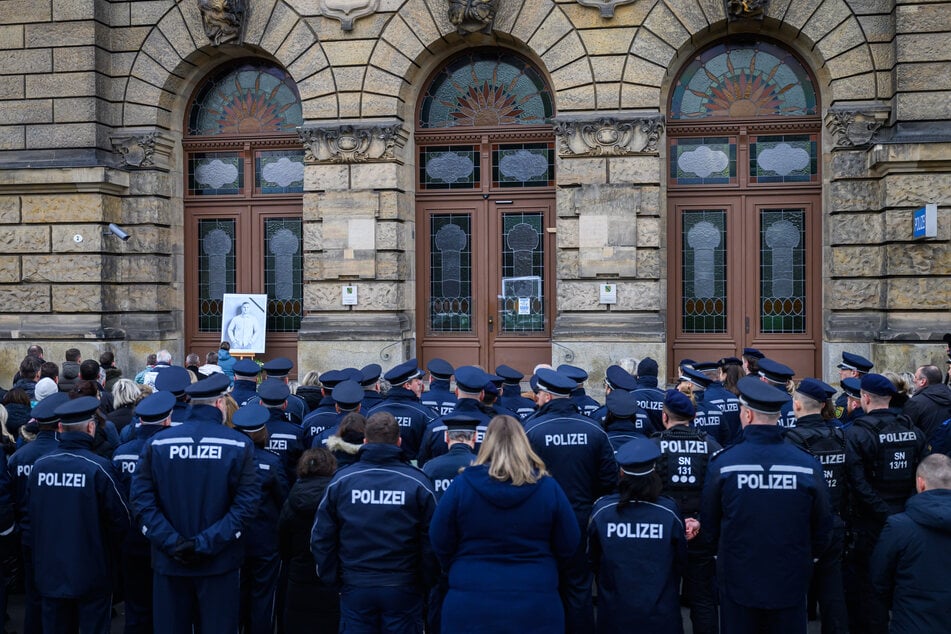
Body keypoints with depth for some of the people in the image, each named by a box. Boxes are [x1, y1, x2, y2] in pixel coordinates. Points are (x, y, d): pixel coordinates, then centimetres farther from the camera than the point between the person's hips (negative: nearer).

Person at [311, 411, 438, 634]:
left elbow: (321, 538, 0)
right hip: (403, 590, -1)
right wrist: (424, 584, 6)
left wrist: (333, 580, 10)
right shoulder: (418, 483, -8)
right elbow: (431, 542, -7)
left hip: (355, 590, 1)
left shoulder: (340, 481, -4)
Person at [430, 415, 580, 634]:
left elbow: (440, 543, 0)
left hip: (470, 607, 0)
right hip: (535, 608, 1)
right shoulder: (548, 487, -5)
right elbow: (569, 546, 2)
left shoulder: (461, 485, -7)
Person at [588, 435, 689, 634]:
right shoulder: (669, 511, -15)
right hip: (661, 617, 0)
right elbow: (681, 562, -1)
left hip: (615, 614, 0)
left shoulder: (601, 509, -14)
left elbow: (592, 559, 1)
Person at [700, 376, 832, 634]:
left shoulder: (722, 463, -15)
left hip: (738, 581, -1)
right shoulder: (808, 465, -12)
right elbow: (823, 526, -1)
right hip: (790, 583, 1)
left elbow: (709, 526, -3)